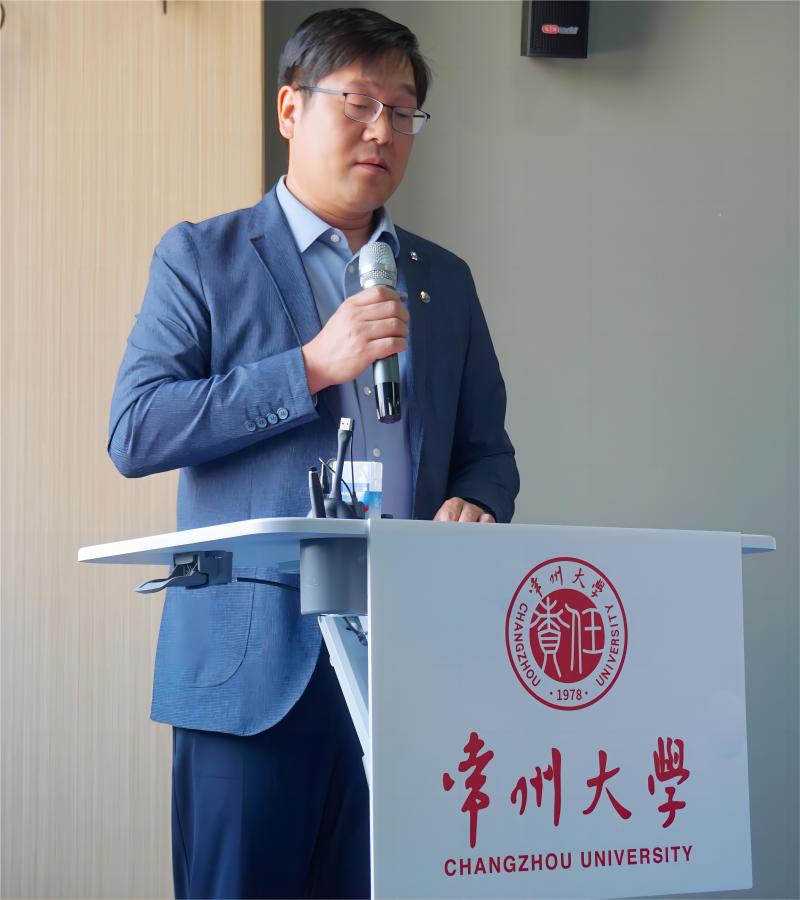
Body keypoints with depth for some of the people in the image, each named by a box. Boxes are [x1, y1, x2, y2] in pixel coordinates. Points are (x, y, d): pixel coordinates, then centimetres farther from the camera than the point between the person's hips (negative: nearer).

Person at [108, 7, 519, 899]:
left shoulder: (444, 281, 18)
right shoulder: (201, 256, 5)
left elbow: (487, 450, 19)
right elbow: (134, 433, -6)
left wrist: (474, 505, -5)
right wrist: (313, 365, -12)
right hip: (257, 664, -3)